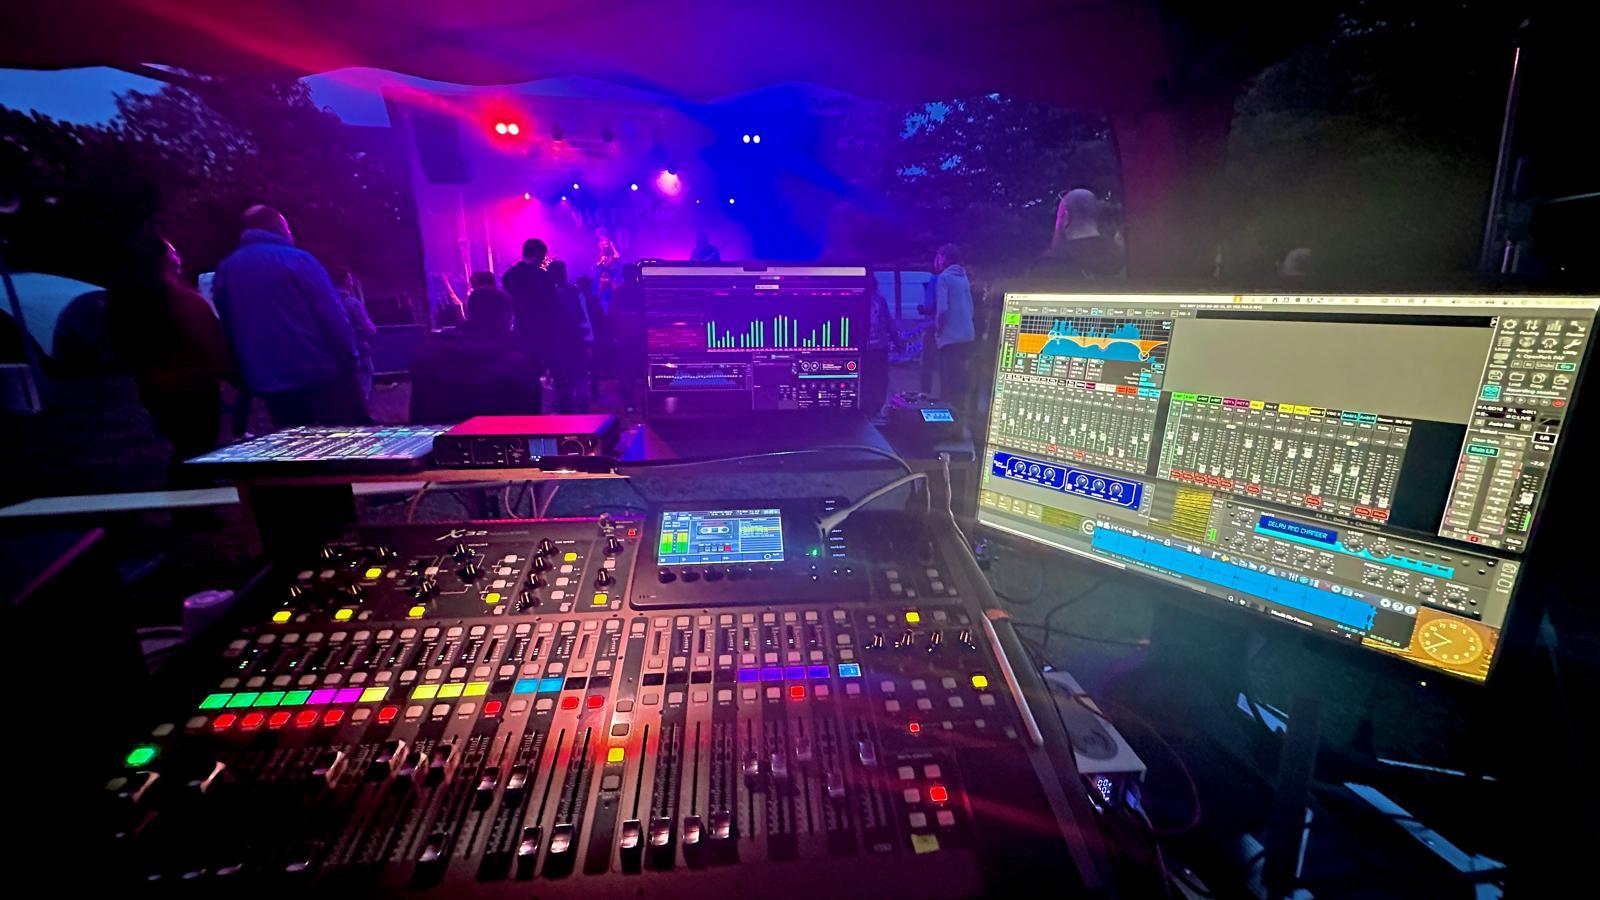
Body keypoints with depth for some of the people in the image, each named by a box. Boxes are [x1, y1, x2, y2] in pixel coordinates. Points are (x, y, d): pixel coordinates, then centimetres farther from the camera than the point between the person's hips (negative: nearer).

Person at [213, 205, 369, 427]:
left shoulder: (225, 270, 14)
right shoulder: (296, 259, -4)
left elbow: (228, 328, 17)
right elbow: (332, 317, -11)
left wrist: (250, 377, 23)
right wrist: (350, 361, -4)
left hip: (268, 385, 6)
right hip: (320, 376, -6)